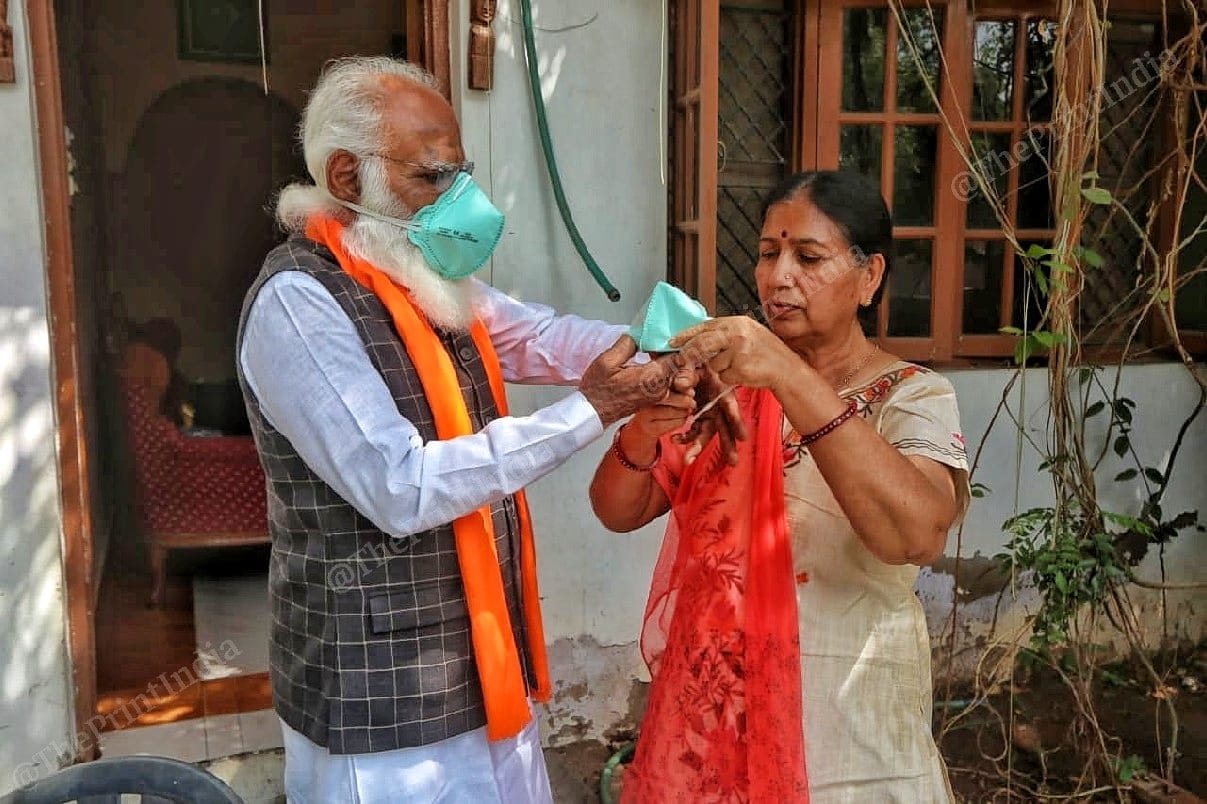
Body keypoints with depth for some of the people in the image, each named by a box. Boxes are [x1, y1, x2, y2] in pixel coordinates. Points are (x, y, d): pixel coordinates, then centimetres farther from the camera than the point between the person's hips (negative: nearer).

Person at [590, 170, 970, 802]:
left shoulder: (913, 397, -7)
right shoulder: (731, 380, 2)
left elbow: (919, 534, -28)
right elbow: (618, 512, -3)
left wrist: (792, 379, -35)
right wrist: (642, 430, -24)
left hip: (847, 725, -2)